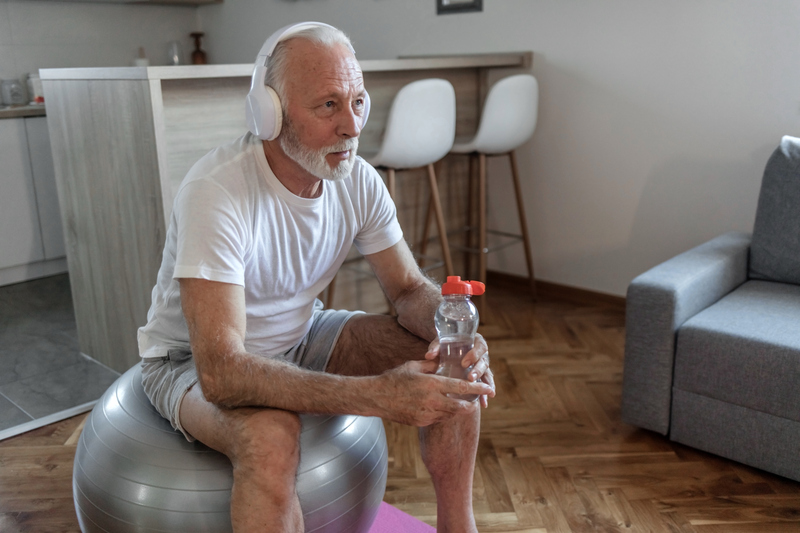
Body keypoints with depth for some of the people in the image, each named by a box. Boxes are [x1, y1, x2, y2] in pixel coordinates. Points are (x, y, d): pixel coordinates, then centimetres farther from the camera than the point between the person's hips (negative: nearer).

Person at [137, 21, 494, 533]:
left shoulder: (358, 180, -13)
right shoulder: (216, 191, -33)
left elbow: (410, 288, -2)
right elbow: (220, 373, -38)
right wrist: (381, 394, -45)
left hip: (301, 337, 6)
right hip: (194, 361, -5)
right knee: (273, 434, -38)